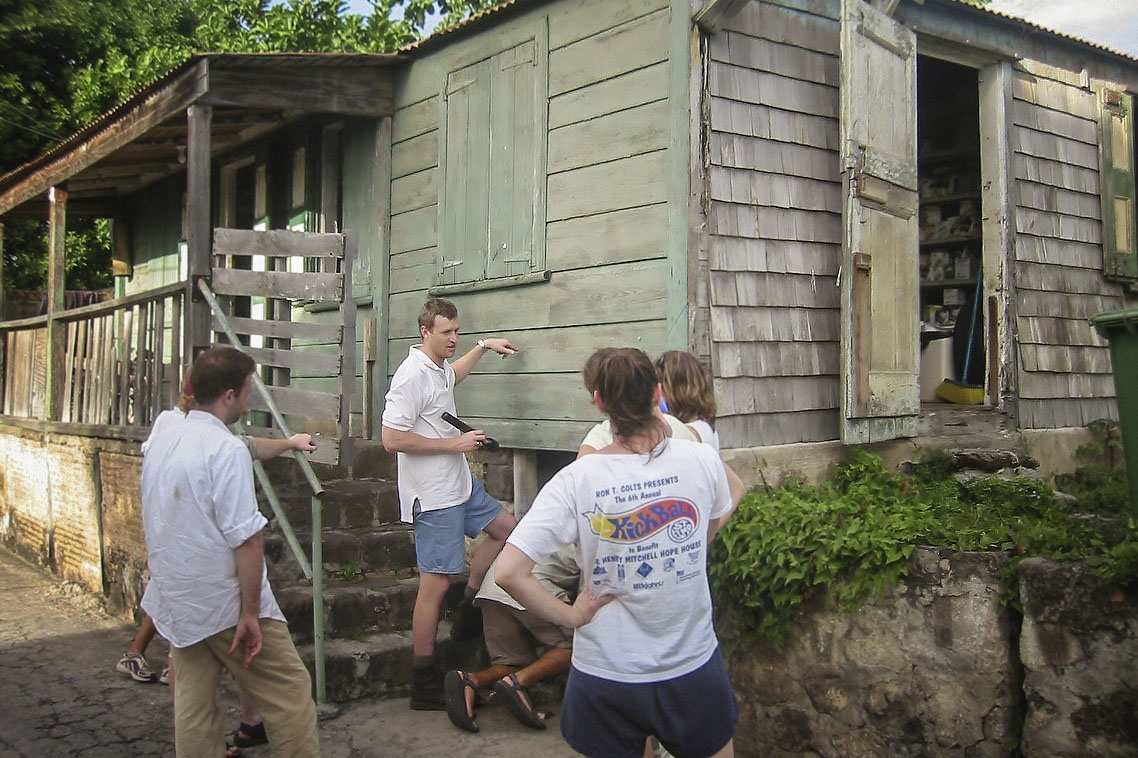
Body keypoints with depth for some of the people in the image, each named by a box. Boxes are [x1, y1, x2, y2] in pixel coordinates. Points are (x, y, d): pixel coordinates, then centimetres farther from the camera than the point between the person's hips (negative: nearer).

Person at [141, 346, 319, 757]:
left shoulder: (159, 443, 6)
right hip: (226, 603, -8)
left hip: (175, 601, 8)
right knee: (289, 693, 4)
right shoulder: (227, 449, -19)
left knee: (193, 705, 13)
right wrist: (250, 614, -18)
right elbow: (246, 538, -23)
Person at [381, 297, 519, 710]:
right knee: (436, 582, -6)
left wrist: (483, 347, 37)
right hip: (434, 496, -10)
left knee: (504, 527, 20)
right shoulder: (412, 375, -20)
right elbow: (393, 439, -25)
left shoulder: (439, 367, 10)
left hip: (459, 483, 10)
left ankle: (467, 616, 27)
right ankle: (424, 684, 3)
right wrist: (454, 443, -19)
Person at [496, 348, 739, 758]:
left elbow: (509, 572, -22)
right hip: (694, 668, 1)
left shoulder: (577, 479, -17)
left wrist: (569, 614, -9)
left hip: (607, 675, -1)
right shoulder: (701, 459, -12)